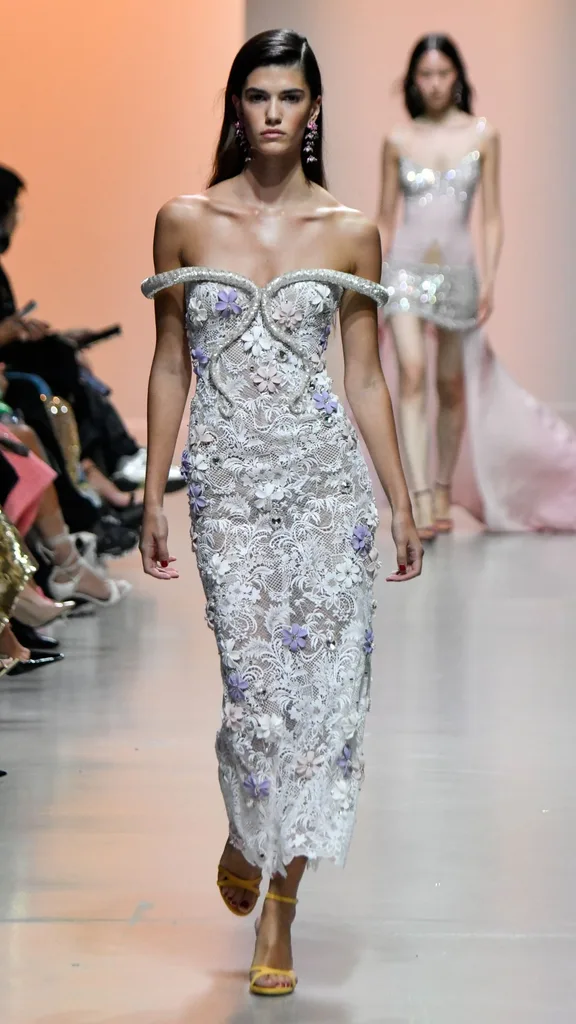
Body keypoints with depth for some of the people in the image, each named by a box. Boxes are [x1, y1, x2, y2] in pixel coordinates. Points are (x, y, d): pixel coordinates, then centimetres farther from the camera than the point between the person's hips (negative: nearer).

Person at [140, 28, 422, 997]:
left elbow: (366, 378, 8)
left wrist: (402, 502, 6)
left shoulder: (349, 232, 3)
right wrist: (152, 496, 5)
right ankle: (245, 834, 29)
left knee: (324, 685, -2)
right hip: (228, 481, -1)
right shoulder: (185, 220, 2)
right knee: (258, 688, -4)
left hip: (328, 477, 1)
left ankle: (279, 901, 11)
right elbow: (170, 367, 7)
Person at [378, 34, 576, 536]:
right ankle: (420, 502, -22)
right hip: (406, 268, -1)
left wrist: (490, 277, -5)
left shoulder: (483, 135, 4)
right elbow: (385, 219, 10)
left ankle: (444, 493, 23)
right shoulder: (399, 141, 5)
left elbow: (492, 216, 5)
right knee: (412, 374, -17)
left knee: (452, 387, 8)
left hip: (457, 270, 1)